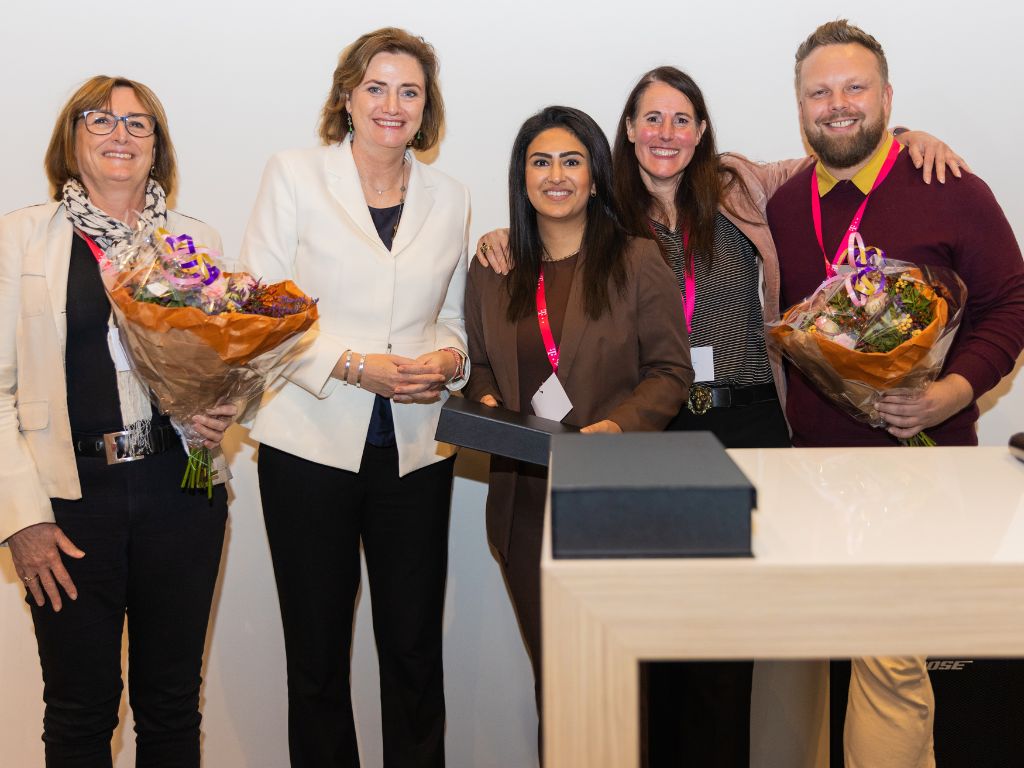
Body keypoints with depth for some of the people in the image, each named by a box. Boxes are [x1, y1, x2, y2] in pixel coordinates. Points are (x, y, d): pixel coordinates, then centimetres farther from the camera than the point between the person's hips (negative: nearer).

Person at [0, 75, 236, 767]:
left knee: (172, 702, 11)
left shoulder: (197, 239, 11)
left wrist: (223, 410, -5)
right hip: (71, 496, -2)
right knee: (81, 710, 7)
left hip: (179, 486, 2)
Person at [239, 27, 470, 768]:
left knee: (415, 651, 6)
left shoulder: (450, 198, 12)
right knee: (317, 651, 7)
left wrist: (449, 356, -4)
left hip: (415, 449, 2)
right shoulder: (294, 175, 2)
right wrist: (352, 365, -15)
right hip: (313, 443, -2)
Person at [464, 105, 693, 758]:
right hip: (525, 498, 4)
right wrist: (484, 401, -1)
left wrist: (621, 423, -18)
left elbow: (671, 370, -2)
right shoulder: (494, 271, 10)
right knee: (551, 662, 11)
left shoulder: (638, 263, -1)